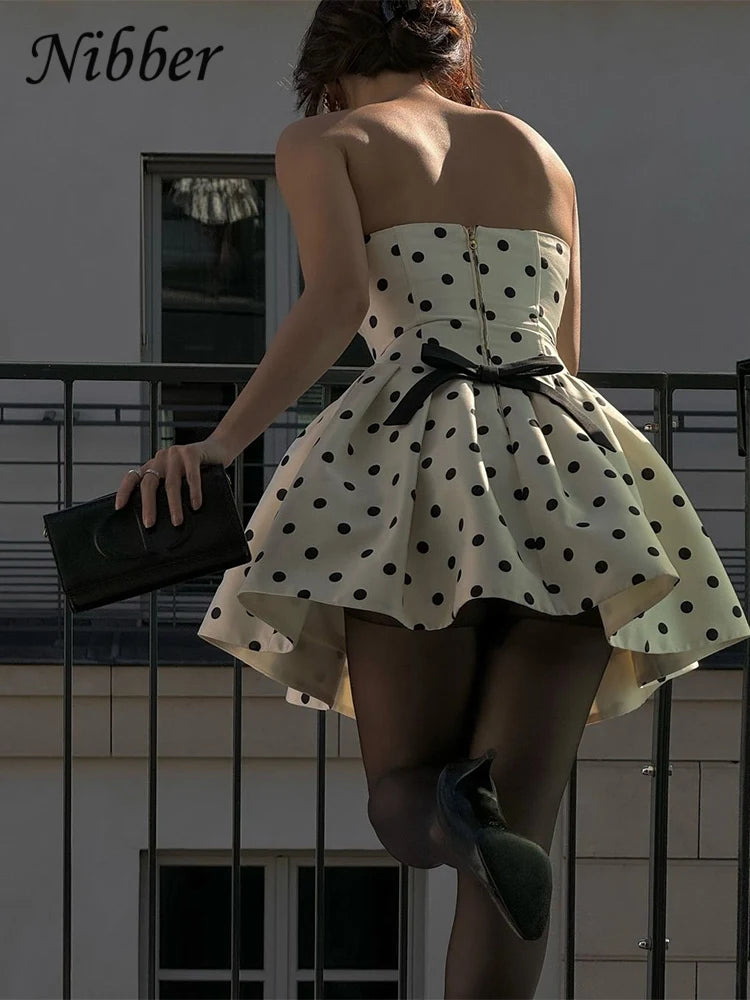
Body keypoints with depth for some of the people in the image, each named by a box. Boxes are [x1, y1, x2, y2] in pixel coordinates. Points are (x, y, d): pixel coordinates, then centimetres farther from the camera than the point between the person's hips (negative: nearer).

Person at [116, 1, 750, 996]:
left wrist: (221, 445, -11)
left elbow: (339, 299, -9)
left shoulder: (322, 141, 11)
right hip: (569, 469, 3)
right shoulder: (539, 151, 25)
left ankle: (454, 822, -29)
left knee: (404, 789, 9)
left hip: (418, 455, -3)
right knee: (519, 821, 0)